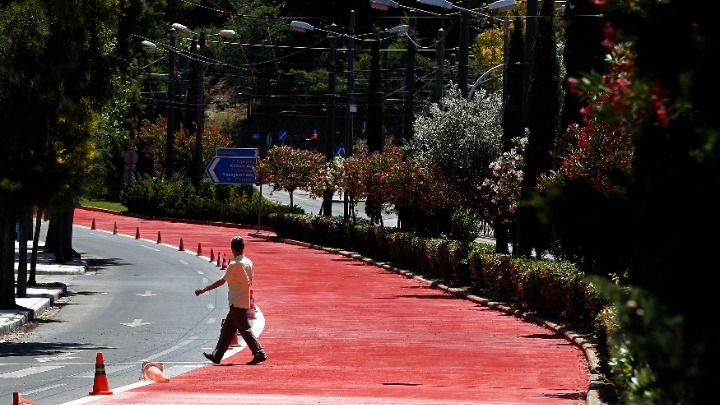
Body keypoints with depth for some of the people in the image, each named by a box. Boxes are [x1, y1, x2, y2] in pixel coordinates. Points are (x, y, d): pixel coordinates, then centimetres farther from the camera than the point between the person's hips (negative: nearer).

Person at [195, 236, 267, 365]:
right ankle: (217, 356, 18)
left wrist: (203, 290, -12)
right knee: (227, 330, 13)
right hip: (244, 301, 9)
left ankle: (259, 354, -7)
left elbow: (221, 281, -17)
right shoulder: (248, 262, 6)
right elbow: (250, 281, 14)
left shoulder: (234, 265, -18)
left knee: (245, 329, -5)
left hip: (237, 303, -9)